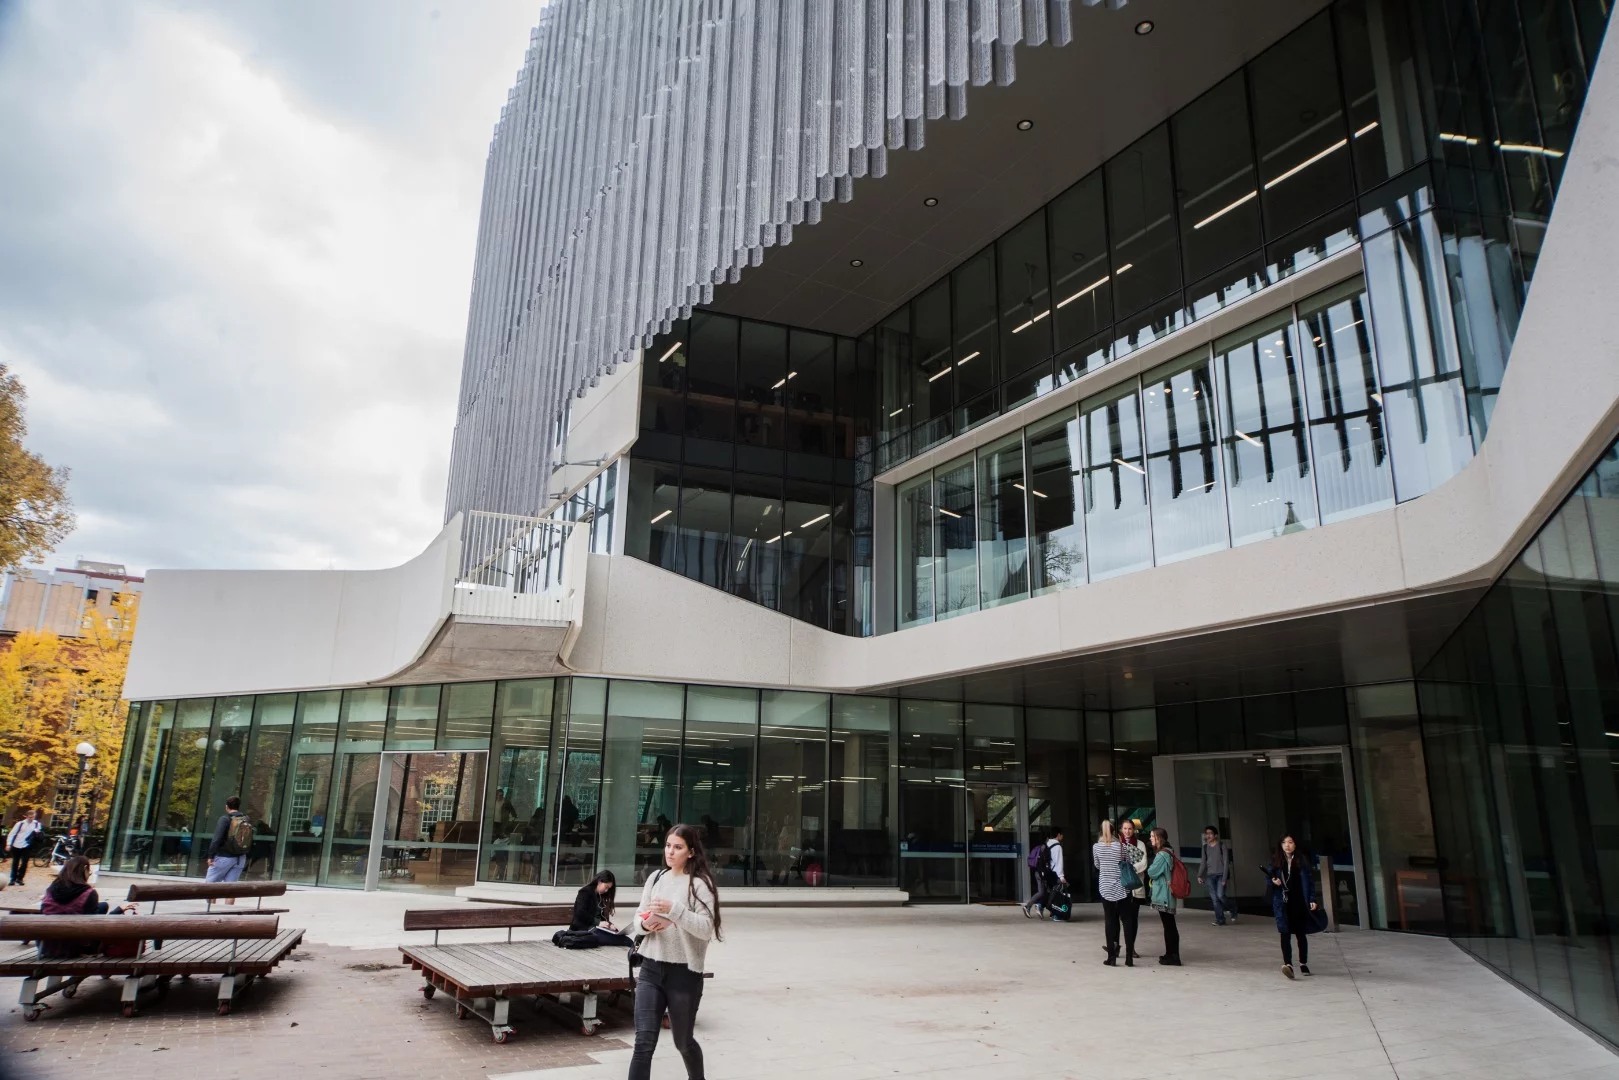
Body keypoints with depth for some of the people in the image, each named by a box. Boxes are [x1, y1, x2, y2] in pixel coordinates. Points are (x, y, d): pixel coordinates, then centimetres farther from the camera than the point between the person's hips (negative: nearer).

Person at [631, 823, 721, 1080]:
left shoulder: (700, 883, -10)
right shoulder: (656, 878, 6)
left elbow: (706, 929, -18)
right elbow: (638, 916, 12)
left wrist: (674, 909, -29)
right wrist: (645, 923, -12)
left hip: (684, 973, -3)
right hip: (651, 969, 3)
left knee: (683, 1041, 16)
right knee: (644, 1043, -6)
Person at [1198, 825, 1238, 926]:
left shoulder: (1222, 845, -4)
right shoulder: (1205, 847, 9)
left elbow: (1226, 862, -7)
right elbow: (1203, 862, 13)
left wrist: (1224, 878, -13)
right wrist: (1200, 875, 3)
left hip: (1221, 875, -4)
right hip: (1210, 876, 4)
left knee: (1220, 895, -16)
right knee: (1214, 898, -3)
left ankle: (1232, 909, 13)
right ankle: (1220, 919, 4)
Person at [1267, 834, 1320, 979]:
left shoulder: (1301, 861, -1)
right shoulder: (1276, 861, 2)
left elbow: (1310, 881, 1)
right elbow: (1269, 875, 12)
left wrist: (1312, 899, -6)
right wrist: (1273, 880, -10)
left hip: (1299, 903, 0)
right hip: (1283, 903, 0)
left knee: (1301, 934, 11)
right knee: (1285, 933, -8)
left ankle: (1303, 963, 26)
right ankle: (1287, 964, -15)